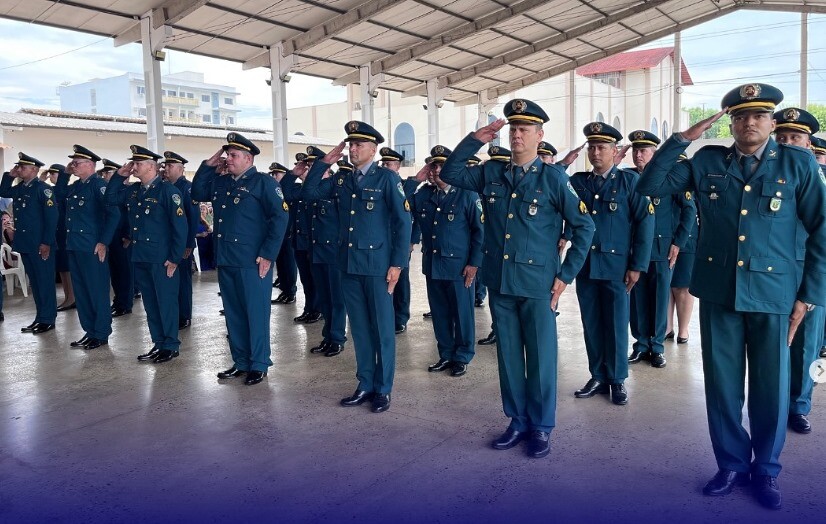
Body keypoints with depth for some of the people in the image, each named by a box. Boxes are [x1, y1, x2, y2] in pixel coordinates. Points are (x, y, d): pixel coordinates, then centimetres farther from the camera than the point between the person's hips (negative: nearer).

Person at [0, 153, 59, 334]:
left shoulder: (43, 188, -11)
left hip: (40, 245, -8)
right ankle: (40, 317, 21)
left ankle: (48, 319, 7)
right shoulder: (20, 188, 12)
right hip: (24, 243, 8)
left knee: (44, 281, 0)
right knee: (34, 281, 13)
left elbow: (52, 216, -17)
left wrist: (47, 243, -20)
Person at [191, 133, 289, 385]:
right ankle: (240, 362, 25)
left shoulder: (263, 182, -7)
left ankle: (259, 365, 12)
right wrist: (208, 165, 11)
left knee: (256, 313, 1)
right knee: (233, 313, 13)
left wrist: (268, 254, -17)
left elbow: (280, 216, -13)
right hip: (225, 260, 7)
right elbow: (197, 193, 23)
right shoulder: (220, 182, 15)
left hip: (252, 262, -7)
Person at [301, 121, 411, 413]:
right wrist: (324, 162, 6)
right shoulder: (341, 180, 11)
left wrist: (397, 263, -13)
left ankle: (383, 389, 16)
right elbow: (310, 191, 17)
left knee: (382, 329, 4)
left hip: (377, 265, -5)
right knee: (359, 328, 12)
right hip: (348, 265, 6)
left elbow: (403, 221, -8)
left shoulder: (387, 178, -5)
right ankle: (365, 385, 24)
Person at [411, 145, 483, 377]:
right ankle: (446, 355, 27)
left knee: (462, 313, 5)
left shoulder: (467, 194, -6)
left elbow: (480, 230, -6)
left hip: (458, 266, -4)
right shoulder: (422, 194, 8)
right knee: (439, 312, 13)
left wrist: (474, 263, -12)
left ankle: (462, 358, 20)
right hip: (432, 264, 5)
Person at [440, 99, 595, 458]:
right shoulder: (491, 173, 7)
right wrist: (475, 140, 0)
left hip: (538, 284, -4)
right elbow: (450, 174, 10)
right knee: (508, 356, 13)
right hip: (499, 282, 4)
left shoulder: (552, 178, -5)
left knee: (541, 358, 6)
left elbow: (584, 226, -3)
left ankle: (541, 427, 22)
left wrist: (566, 275, -5)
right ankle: (518, 421, 28)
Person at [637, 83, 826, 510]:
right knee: (722, 386, 9)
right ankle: (732, 465, 28)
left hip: (773, 295, -1)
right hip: (718, 292, 1)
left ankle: (765, 470, 30)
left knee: (770, 389, 9)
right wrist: (683, 138, -6)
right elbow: (650, 186, -1)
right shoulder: (707, 162, 4)